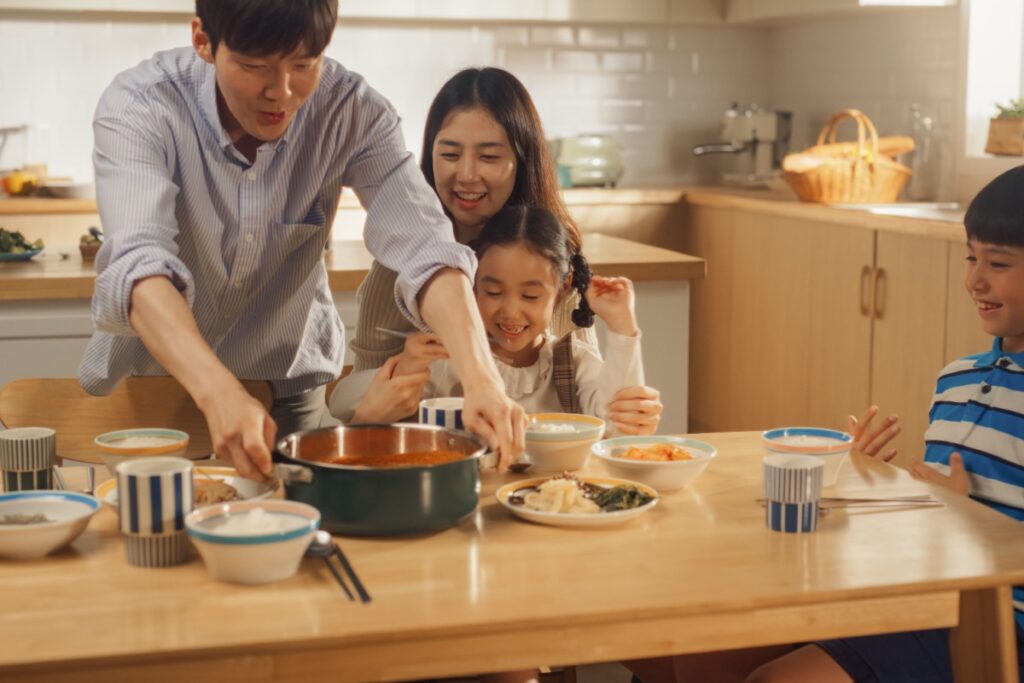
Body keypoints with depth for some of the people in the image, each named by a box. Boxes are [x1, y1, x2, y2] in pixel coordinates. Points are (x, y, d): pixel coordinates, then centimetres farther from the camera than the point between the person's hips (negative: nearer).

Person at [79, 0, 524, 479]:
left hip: (290, 384, 1)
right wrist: (219, 396, -52)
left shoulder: (352, 111, -16)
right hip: (146, 383, -1)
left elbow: (422, 245, -26)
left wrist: (481, 378, -42)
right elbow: (139, 264, -36)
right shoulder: (137, 108, -22)